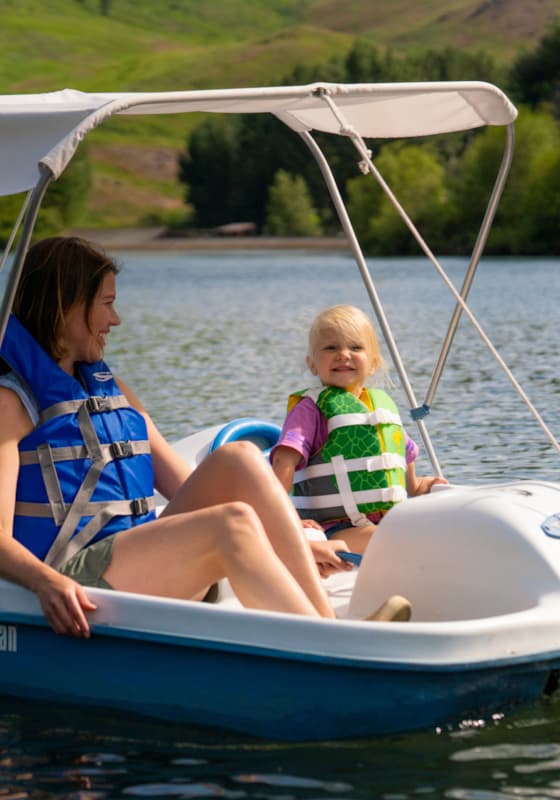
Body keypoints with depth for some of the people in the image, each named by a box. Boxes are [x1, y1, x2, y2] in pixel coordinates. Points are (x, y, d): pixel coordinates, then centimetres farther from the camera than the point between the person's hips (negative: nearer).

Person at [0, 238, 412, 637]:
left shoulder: (112, 390, 23)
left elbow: (189, 488, 21)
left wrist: (289, 542, 12)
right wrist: (45, 580, -34)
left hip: (149, 568, 8)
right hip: (79, 584, -7)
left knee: (239, 459, -13)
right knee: (232, 524, -28)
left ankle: (329, 621, -25)